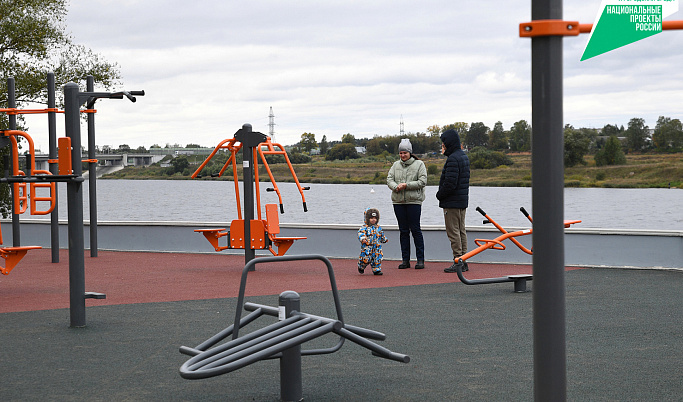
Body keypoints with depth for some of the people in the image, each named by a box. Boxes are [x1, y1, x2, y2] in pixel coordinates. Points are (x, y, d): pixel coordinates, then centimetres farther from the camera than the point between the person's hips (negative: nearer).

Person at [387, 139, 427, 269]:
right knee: (403, 230, 7)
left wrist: (406, 185, -16)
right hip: (398, 201, 4)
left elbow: (422, 181, -8)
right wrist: (396, 187, -15)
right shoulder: (396, 165, 12)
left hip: (414, 201, -4)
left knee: (415, 229, -4)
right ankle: (405, 260, 11)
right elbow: (389, 179, 6)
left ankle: (420, 259, 2)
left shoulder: (419, 164, 0)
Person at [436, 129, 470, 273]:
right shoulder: (463, 156, 13)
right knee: (461, 230, 13)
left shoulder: (453, 159, -19)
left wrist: (440, 195, -8)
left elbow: (450, 183, -23)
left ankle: (458, 261, -5)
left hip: (452, 202, -10)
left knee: (453, 232, -5)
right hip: (463, 200, 10)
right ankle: (463, 260, 16)